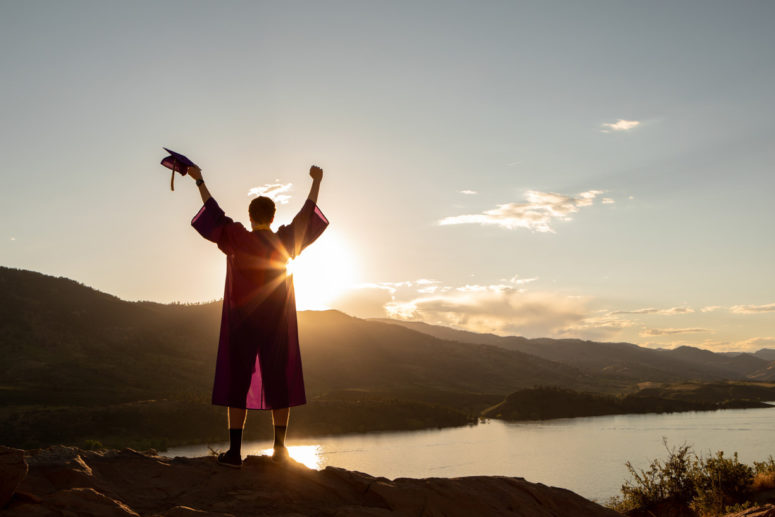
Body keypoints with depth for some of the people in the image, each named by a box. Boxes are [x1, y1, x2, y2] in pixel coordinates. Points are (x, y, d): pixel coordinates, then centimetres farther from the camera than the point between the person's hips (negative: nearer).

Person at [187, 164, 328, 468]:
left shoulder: (238, 239, -7)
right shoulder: (286, 241, -1)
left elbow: (215, 214, 4)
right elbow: (306, 213, 12)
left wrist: (199, 180, 13)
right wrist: (316, 182, 25)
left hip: (242, 321, -2)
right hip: (277, 322, 2)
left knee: (237, 380, 2)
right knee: (278, 380, 8)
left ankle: (235, 452, 0)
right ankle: (280, 448, 8)